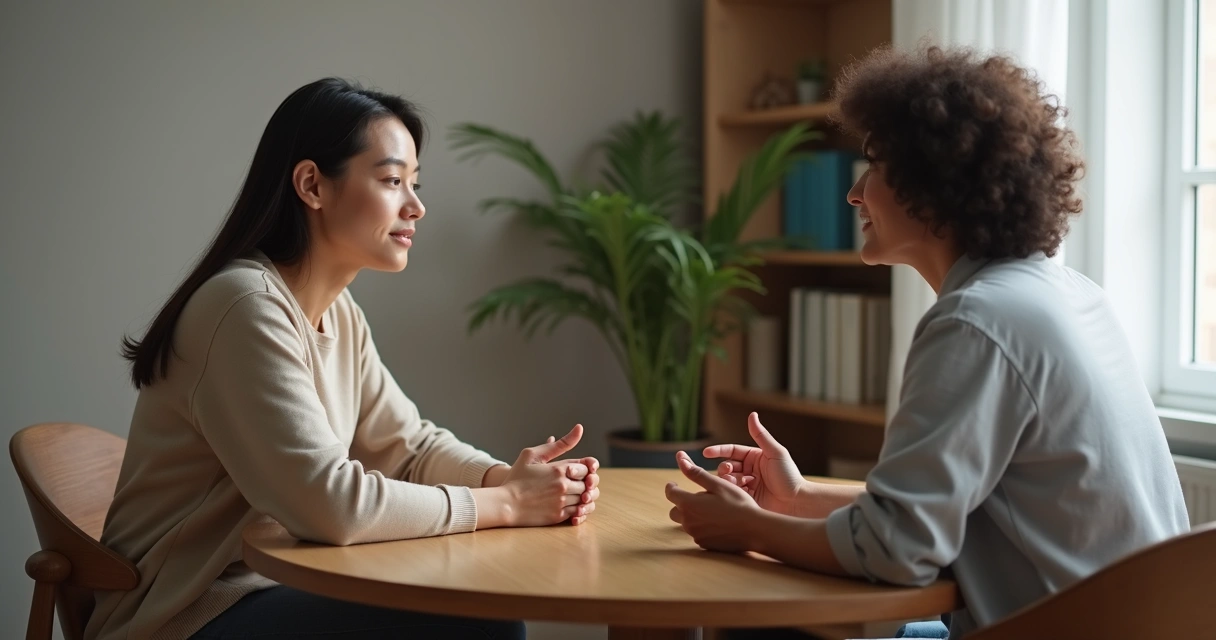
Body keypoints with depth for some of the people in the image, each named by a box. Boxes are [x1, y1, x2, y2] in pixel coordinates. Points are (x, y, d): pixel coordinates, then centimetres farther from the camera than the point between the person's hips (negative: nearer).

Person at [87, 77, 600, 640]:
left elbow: (411, 446, 11)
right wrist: (505, 503, -20)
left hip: (272, 588, 9)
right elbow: (328, 503, -28)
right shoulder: (248, 307, -21)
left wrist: (513, 481, -10)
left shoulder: (339, 315, 9)